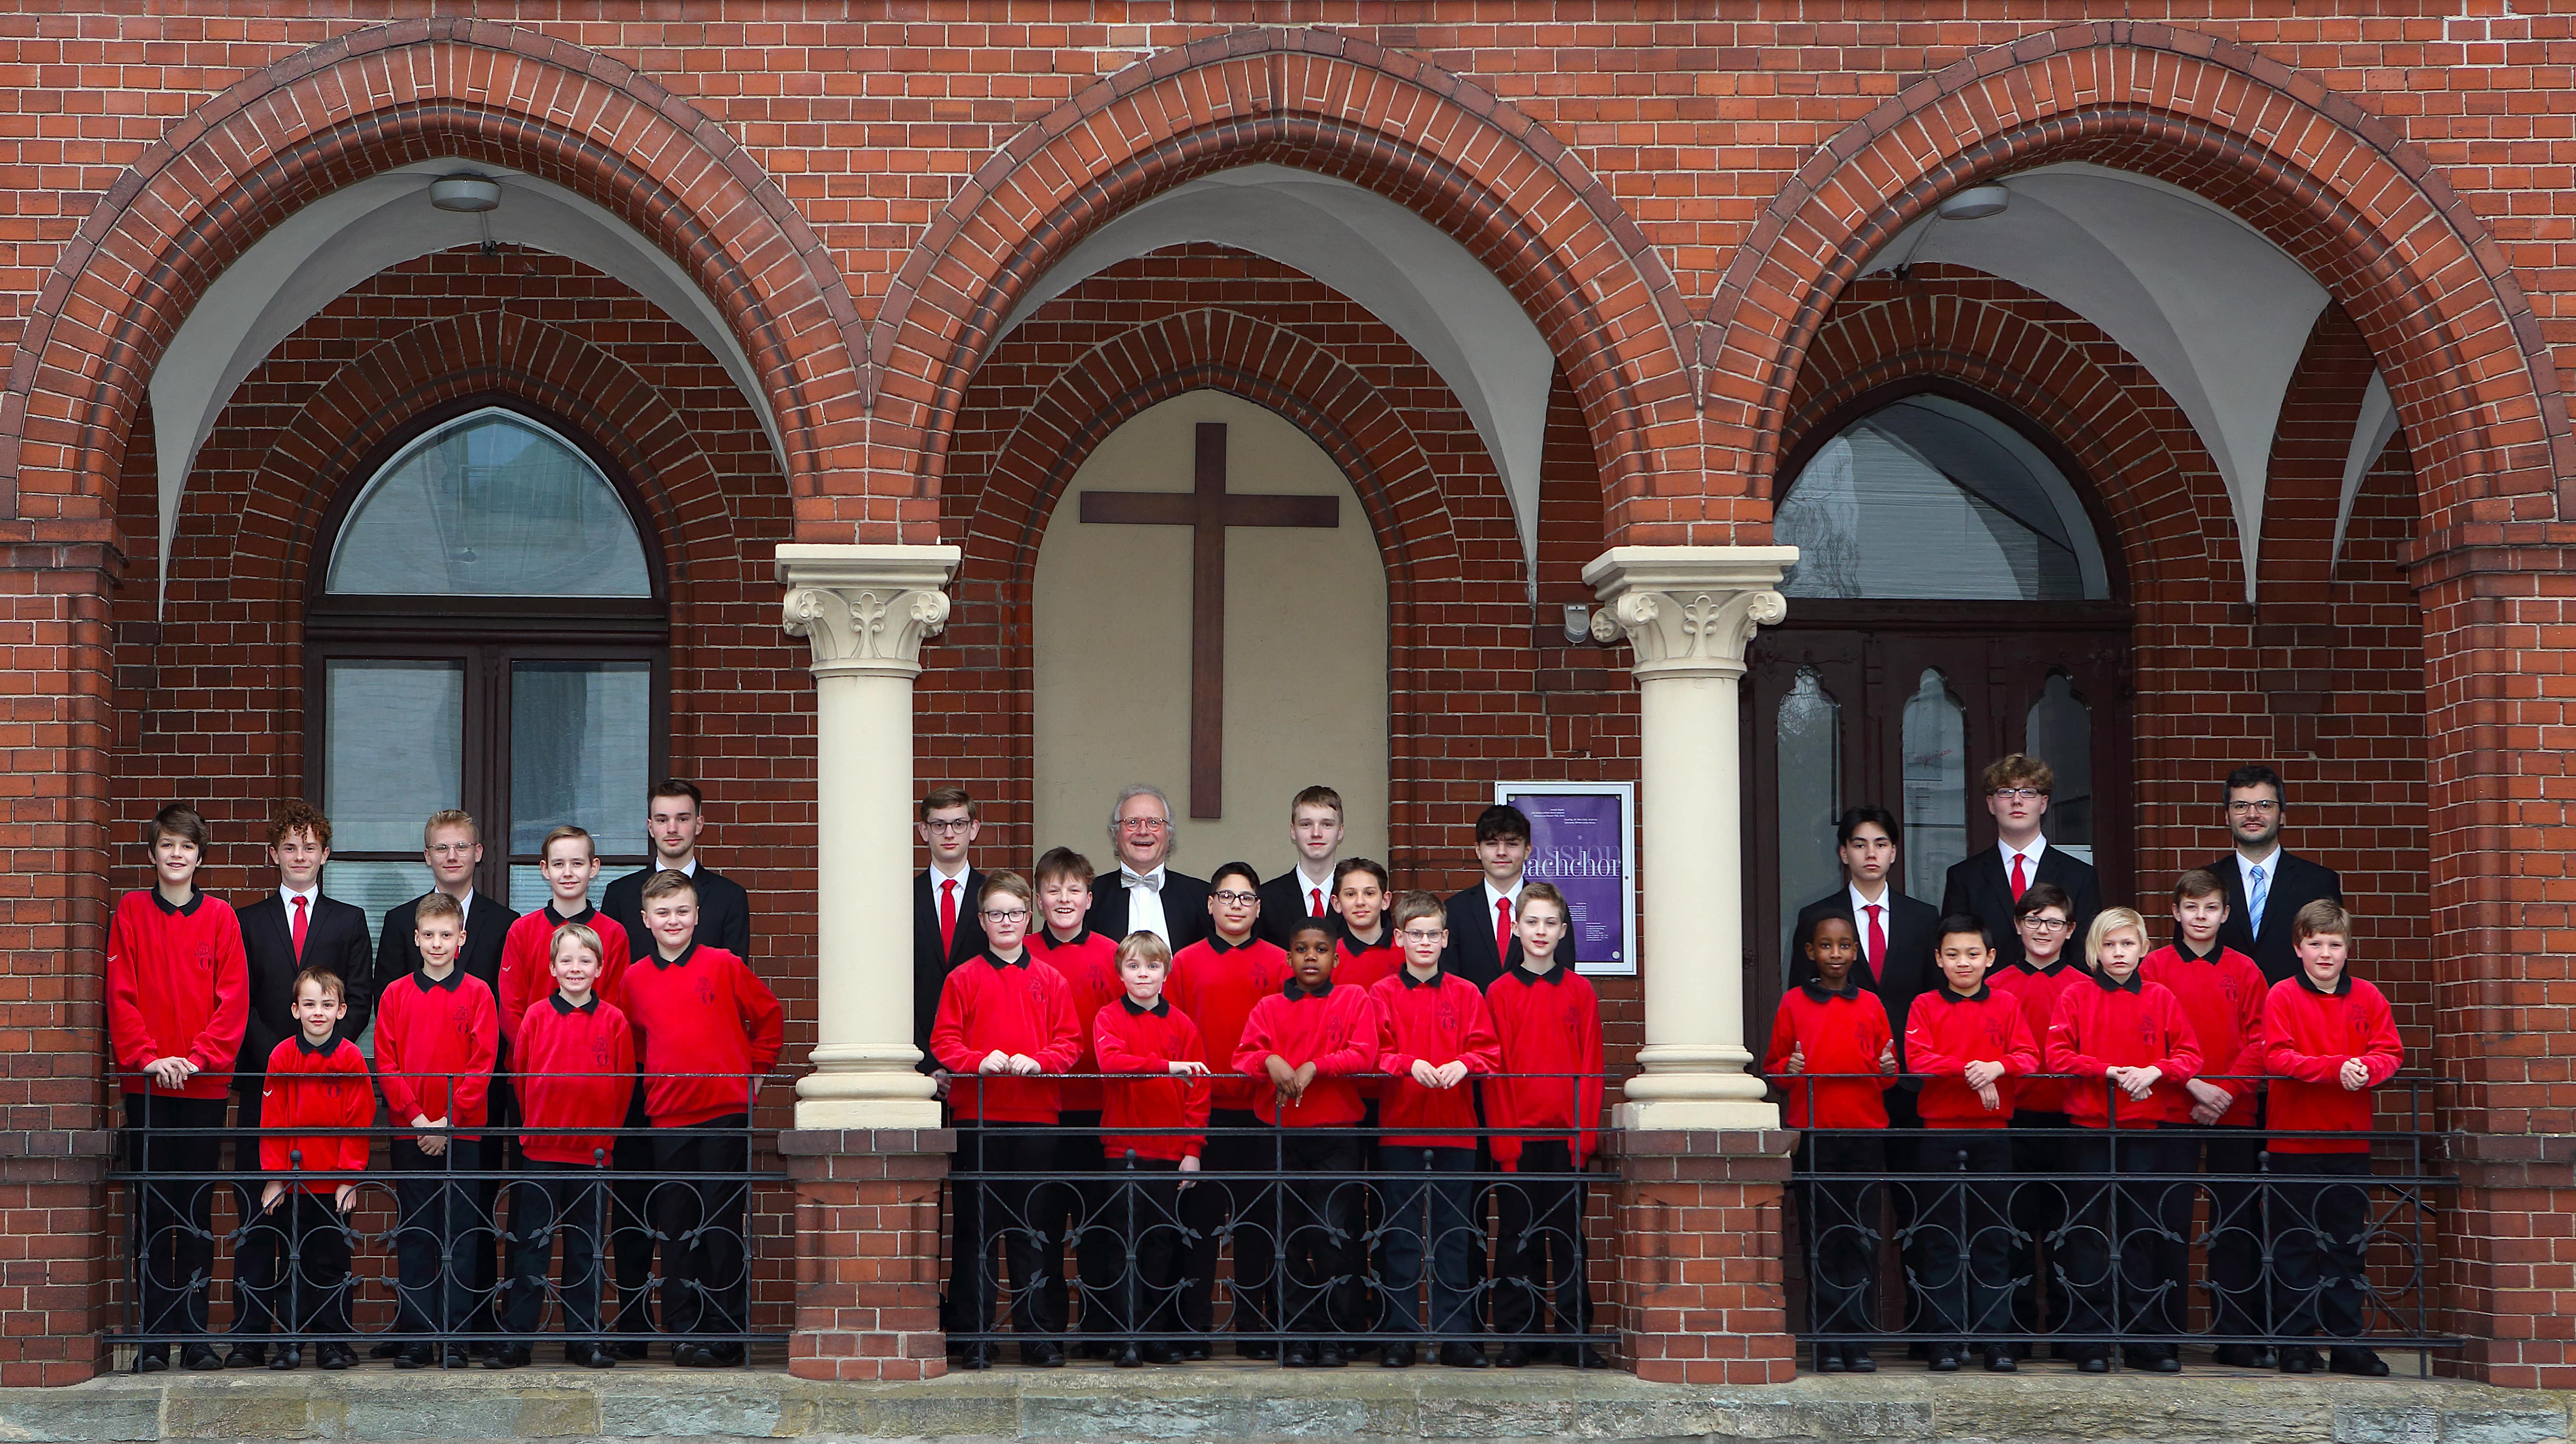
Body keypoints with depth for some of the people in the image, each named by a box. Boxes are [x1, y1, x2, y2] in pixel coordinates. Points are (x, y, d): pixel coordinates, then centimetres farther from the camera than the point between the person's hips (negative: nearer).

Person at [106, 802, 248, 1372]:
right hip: (146, 1084, 0)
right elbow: (121, 996, 1)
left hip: (204, 1084, 0)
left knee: (197, 1210, 2)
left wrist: (198, 1057, -10)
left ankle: (195, 1333, 6)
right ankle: (154, 1337, 3)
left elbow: (233, 1000, 1)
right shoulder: (131, 912, 5)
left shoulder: (220, 918, 6)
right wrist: (148, 1057, -11)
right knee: (153, 1211, 0)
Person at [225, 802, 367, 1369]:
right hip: (263, 1083, 0)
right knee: (257, 1213, -3)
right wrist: (277, 1058, -9)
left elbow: (359, 1001, 6)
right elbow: (240, 1003, 4)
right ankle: (250, 1336, -3)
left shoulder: (348, 920, 13)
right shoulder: (248, 922, 11)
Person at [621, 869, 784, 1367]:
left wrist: (753, 1070, 7)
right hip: (668, 1117, 3)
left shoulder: (724, 966, 0)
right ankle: (683, 1333, 10)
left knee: (723, 1224, -1)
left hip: (725, 1112, -3)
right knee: (675, 1230, 4)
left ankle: (724, 1335, 3)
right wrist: (653, 1081, 12)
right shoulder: (635, 979, 7)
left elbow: (770, 1017, 9)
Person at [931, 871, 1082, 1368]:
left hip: (1034, 1116, 1)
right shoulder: (964, 978, 6)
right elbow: (944, 1042, 1)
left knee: (1031, 1230, 4)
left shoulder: (1049, 981, 11)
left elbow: (1070, 1042, 6)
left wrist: (1036, 1061, -12)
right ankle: (976, 1337, 3)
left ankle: (1037, 1334, 8)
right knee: (976, 1226, 0)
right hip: (977, 1114, -1)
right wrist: (980, 1061, -17)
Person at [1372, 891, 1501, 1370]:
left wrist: (1462, 1064, -17)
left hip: (1455, 1130, 1)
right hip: (1400, 1128, -1)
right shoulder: (1383, 994, 5)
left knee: (1455, 1234, 2)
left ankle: (1457, 1336, 5)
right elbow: (1374, 1054, -4)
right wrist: (1411, 1065, -21)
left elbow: (1488, 1051, 3)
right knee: (1402, 1235, 1)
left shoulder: (1466, 995, 10)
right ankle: (1400, 1335, 4)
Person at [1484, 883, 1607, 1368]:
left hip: (1568, 1133, 1)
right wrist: (1503, 1137, -6)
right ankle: (1518, 1336, 7)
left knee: (1569, 1235, 4)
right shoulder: (1500, 993, 4)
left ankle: (1576, 1336, 8)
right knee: (1519, 1237, 3)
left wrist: (1585, 1132, -5)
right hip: (1517, 1134, -1)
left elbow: (1591, 1067, 4)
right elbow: (1495, 1071, 1)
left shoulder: (1580, 991, 6)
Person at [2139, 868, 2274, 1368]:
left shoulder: (2244, 971, 9)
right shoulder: (2155, 967, 4)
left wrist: (2226, 1092, -10)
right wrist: (2193, 1085, -13)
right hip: (2173, 1110, -1)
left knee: (2236, 1223, 1)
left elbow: (2258, 1041, 4)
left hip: (2233, 1115, 1)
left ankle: (2237, 1337, 4)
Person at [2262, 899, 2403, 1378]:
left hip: (2350, 1143, 3)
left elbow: (2390, 1053, 2)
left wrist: (2366, 1068, -20)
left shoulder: (2366, 998, 8)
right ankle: (2297, 1343, 6)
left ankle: (2347, 1343, 13)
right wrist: (2336, 1068, -24)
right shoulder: (2282, 997, -3)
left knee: (2348, 1246, 7)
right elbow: (2277, 1057, -14)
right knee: (2296, 1247, 0)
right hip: (2295, 1141, -3)